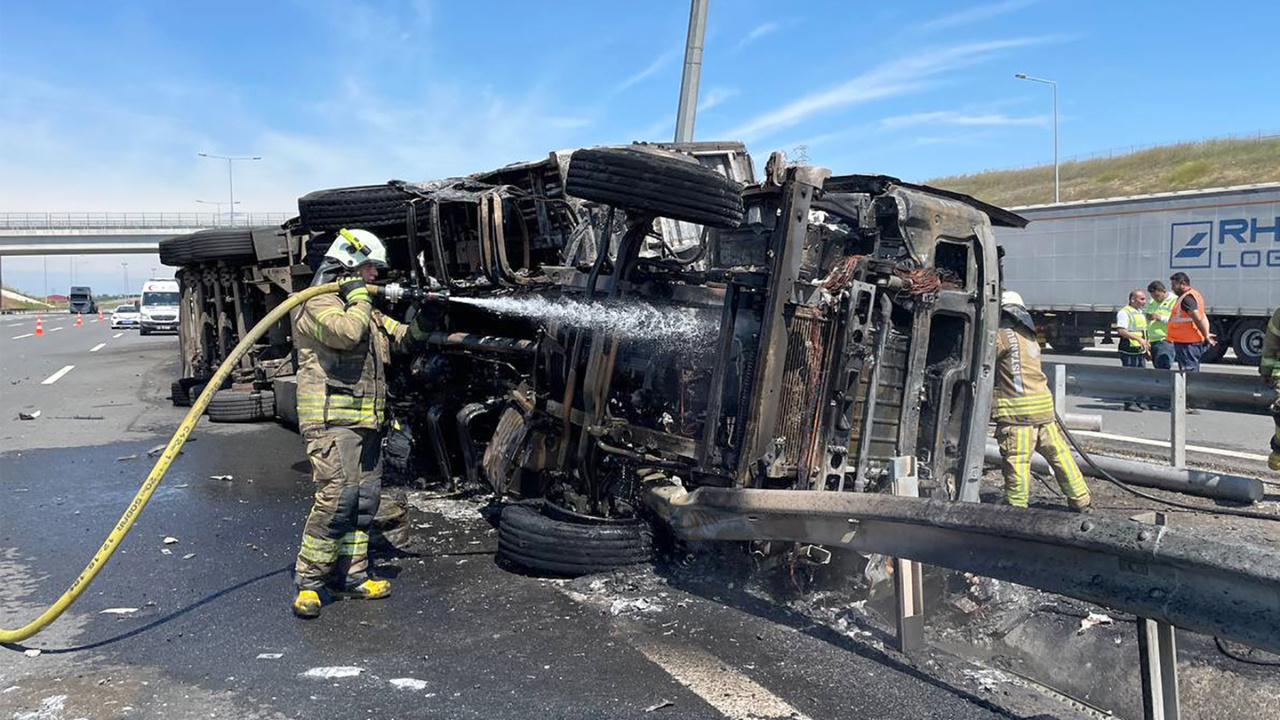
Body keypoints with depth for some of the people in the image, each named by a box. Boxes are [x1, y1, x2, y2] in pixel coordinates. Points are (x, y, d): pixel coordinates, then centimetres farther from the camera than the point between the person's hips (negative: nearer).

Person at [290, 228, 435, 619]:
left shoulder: (361, 307, 23)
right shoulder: (318, 303, -7)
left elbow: (395, 337, 30)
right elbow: (345, 332, -27)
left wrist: (417, 325, 10)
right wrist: (358, 297, -11)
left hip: (365, 420, 10)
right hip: (332, 418, -10)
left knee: (364, 499, 10)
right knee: (337, 497, -15)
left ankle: (350, 575, 18)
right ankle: (308, 582, -5)